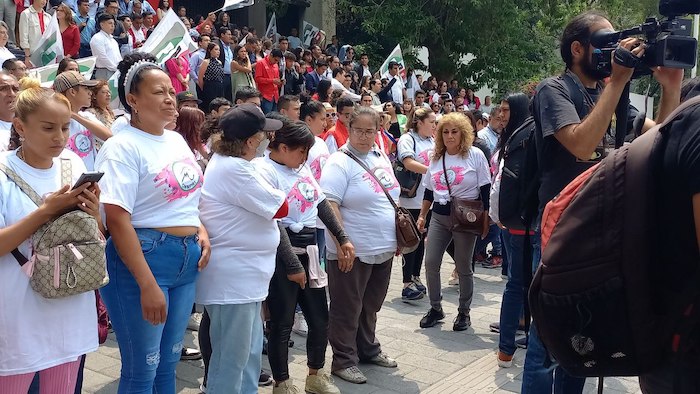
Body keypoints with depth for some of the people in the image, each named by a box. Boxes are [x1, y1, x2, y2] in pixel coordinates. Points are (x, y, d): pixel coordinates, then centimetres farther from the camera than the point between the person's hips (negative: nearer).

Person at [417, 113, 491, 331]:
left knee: (463, 267, 4)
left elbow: (485, 190, -5)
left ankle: (464, 312, 18)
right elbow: (429, 191, 17)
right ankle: (435, 308, 13)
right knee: (431, 262, -3)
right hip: (439, 216, 4)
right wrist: (422, 216, 16)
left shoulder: (475, 155, -4)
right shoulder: (436, 158, 10)